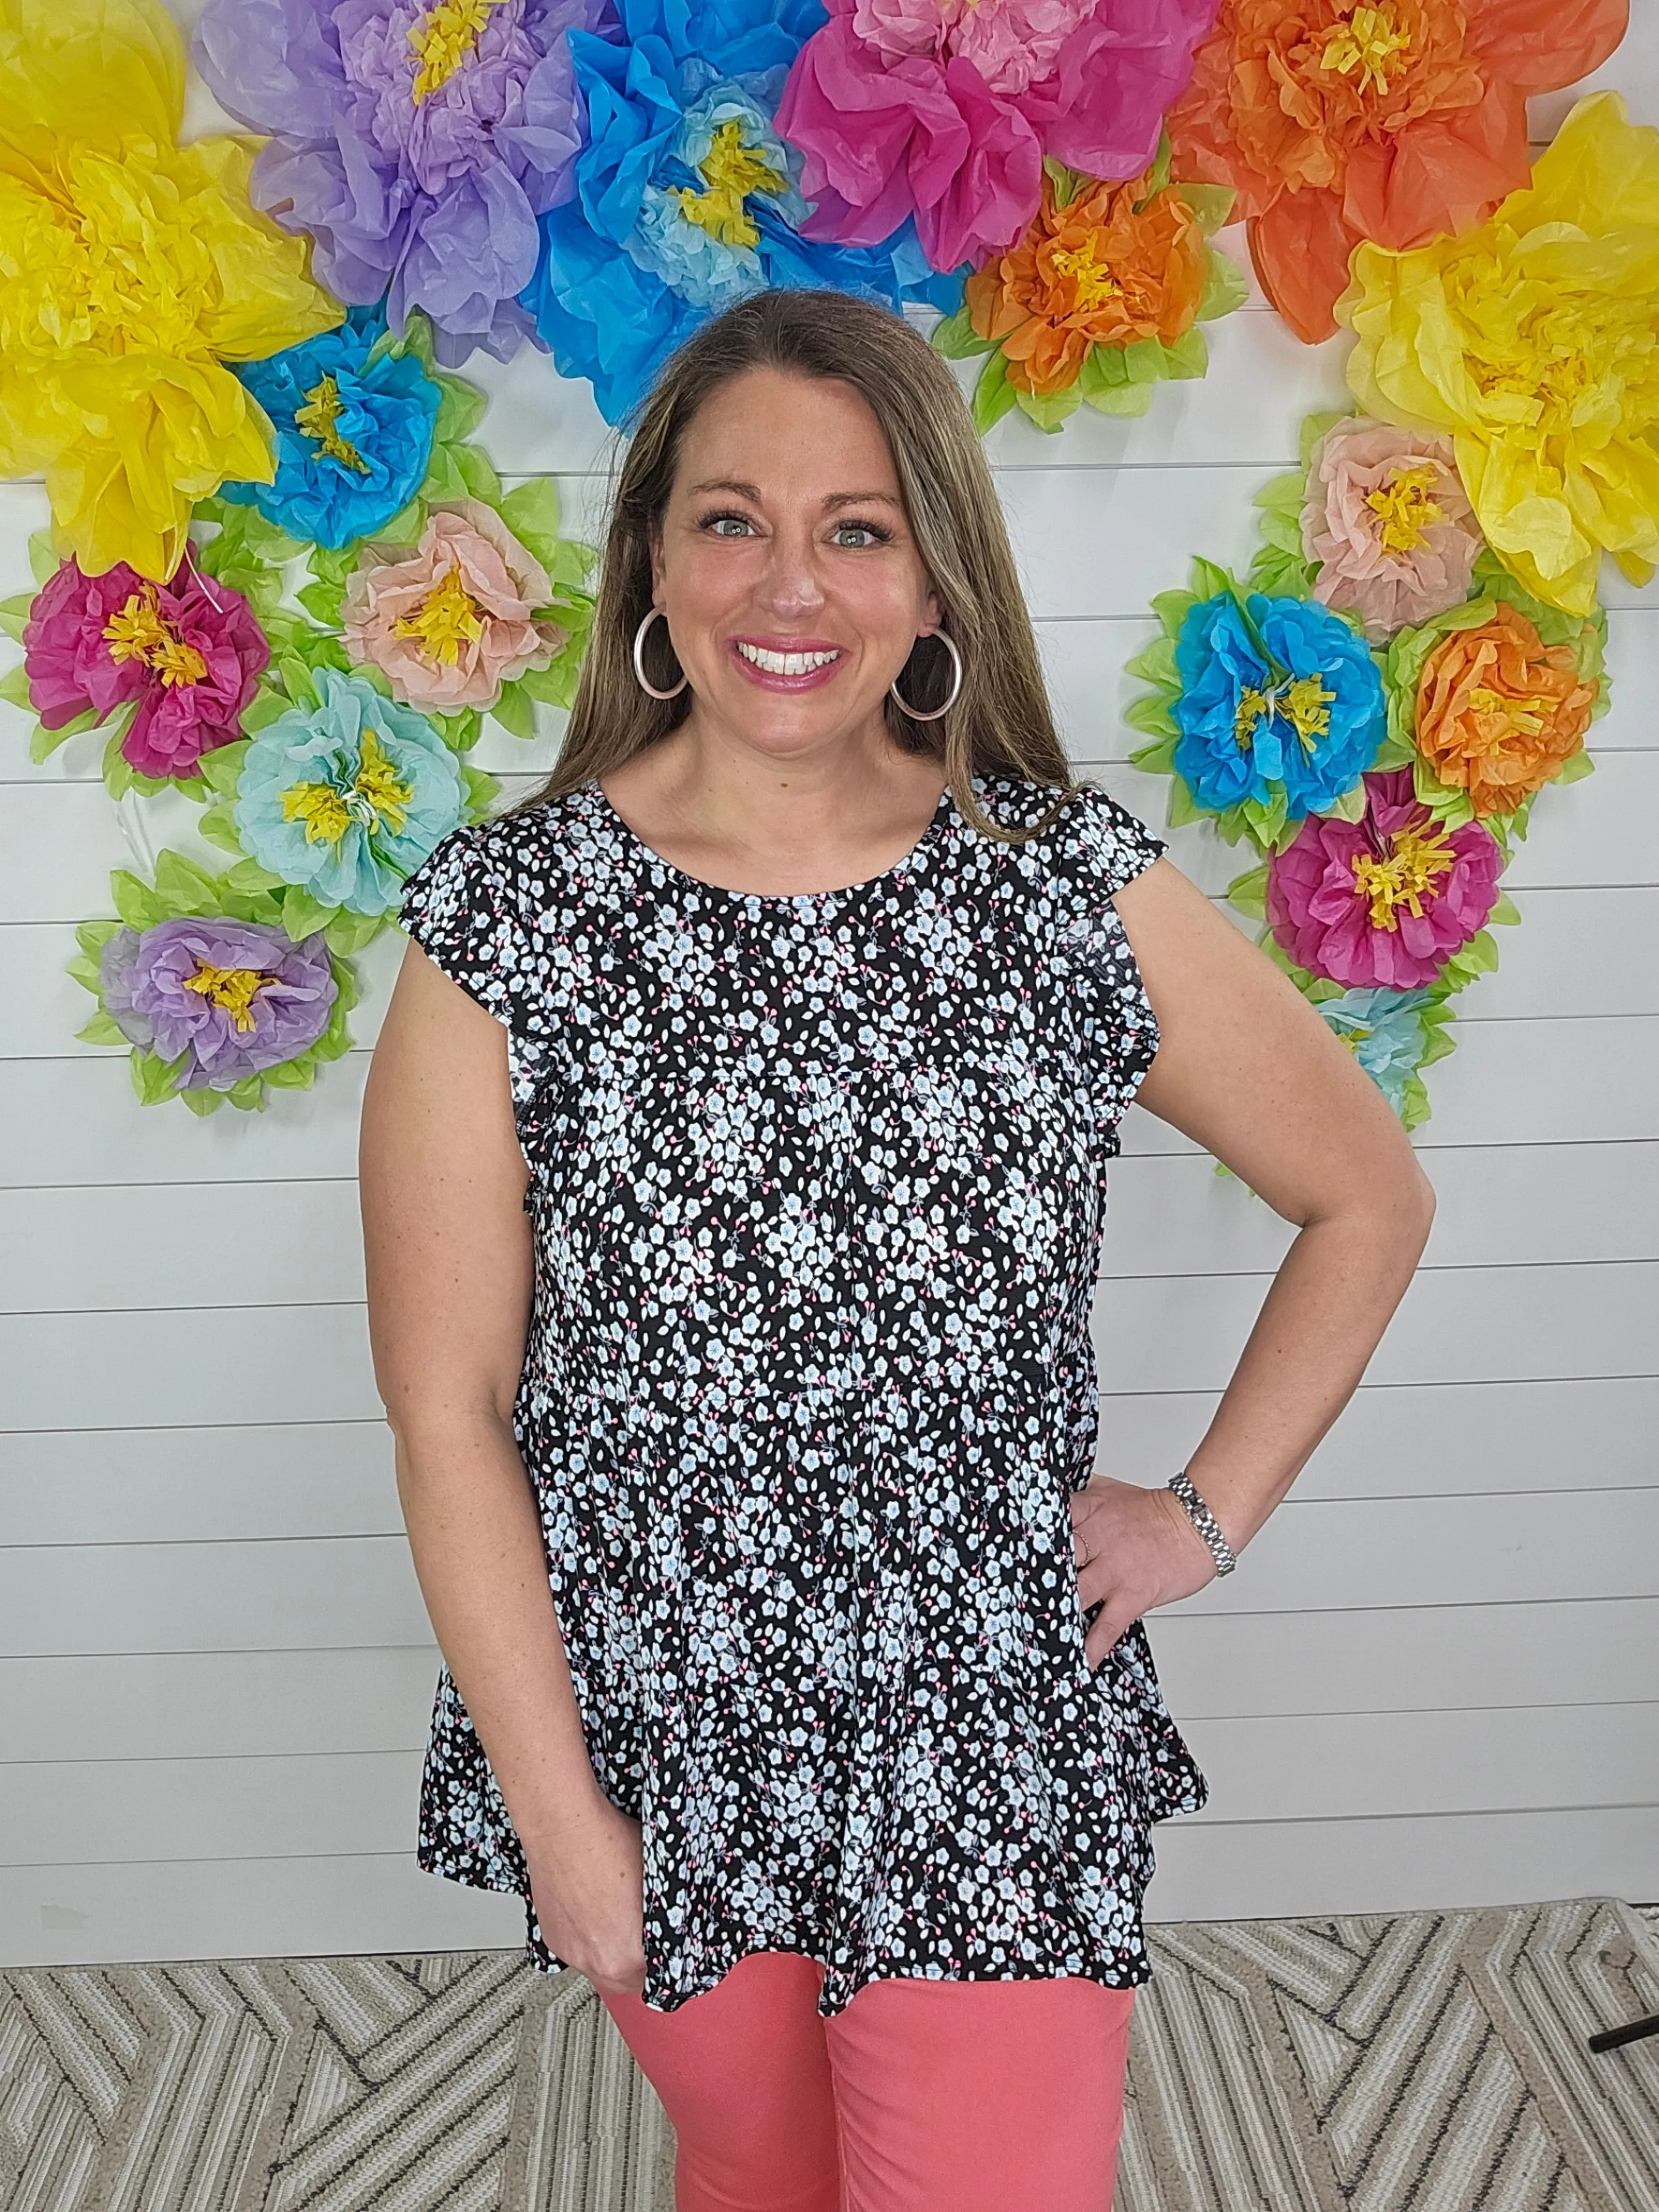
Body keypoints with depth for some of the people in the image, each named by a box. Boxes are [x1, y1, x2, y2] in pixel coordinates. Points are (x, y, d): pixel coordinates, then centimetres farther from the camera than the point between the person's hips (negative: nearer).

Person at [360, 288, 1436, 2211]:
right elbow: (448, 1409, -10)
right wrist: (559, 1824, -8)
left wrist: (1208, 1514, -2)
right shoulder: (504, 921, -13)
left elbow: (1369, 1199, 3)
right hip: (647, 1741, 1)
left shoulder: (1084, 894, -10)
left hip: (995, 1758, 0)